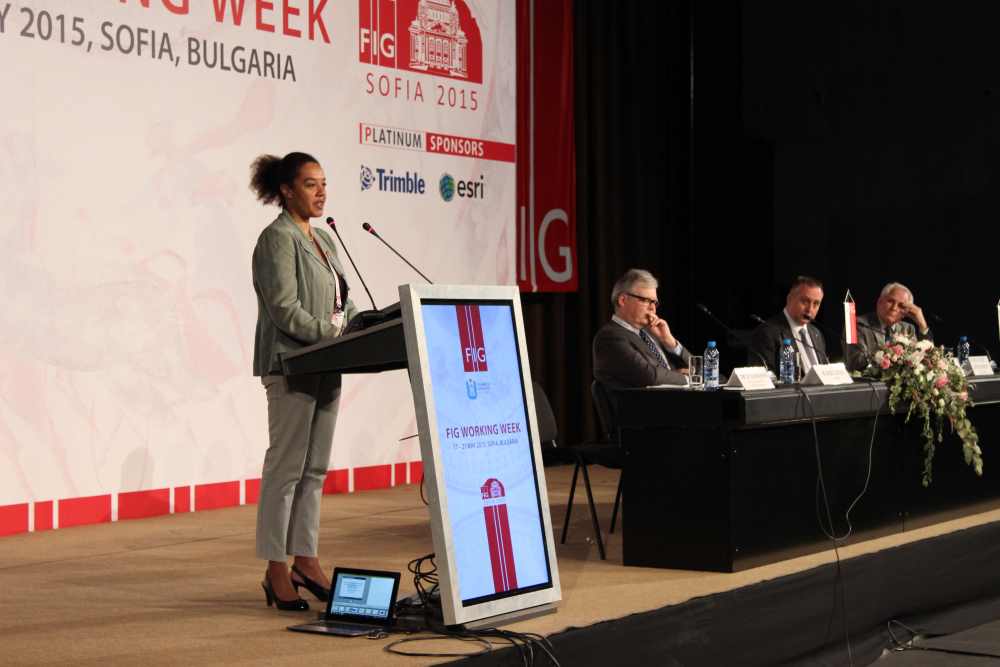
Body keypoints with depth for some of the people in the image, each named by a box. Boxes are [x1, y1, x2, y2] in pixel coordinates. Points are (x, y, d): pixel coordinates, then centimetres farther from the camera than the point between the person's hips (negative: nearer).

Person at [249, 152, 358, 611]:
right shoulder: (278, 239, -9)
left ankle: (305, 560, 18)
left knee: (315, 468, 11)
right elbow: (285, 309, -18)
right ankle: (276, 570, 2)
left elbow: (342, 302, 19)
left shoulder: (323, 240, 17)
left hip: (326, 367, 9)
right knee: (286, 467, -4)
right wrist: (336, 336, -21)